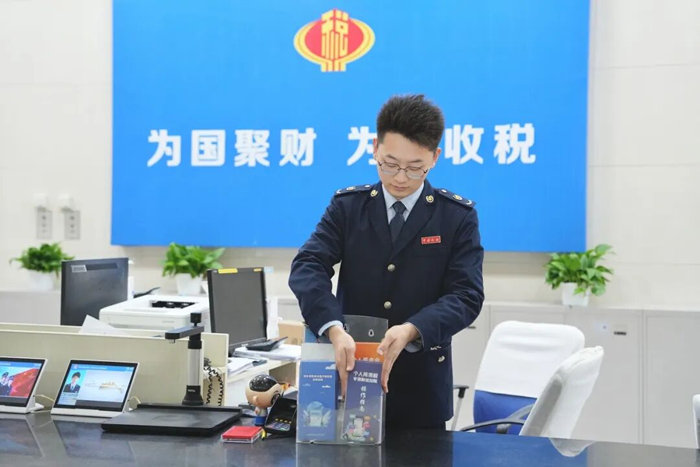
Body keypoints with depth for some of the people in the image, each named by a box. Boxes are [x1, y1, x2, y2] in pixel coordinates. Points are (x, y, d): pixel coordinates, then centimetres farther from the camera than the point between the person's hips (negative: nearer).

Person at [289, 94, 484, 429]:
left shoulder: (458, 216, -2)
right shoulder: (347, 206, 1)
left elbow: (466, 295, -10)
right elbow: (308, 267, -12)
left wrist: (411, 330, -29)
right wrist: (334, 329, -31)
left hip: (421, 383, -1)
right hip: (352, 369, 1)